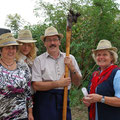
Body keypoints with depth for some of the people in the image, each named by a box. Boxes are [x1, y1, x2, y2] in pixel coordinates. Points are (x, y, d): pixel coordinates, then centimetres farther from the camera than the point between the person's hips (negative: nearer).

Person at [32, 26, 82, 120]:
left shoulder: (70, 58, 9)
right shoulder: (39, 60, -2)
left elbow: (77, 83, 10)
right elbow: (36, 85, -11)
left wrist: (72, 68, -6)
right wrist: (58, 83, -13)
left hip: (63, 100, 3)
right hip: (44, 101, -3)